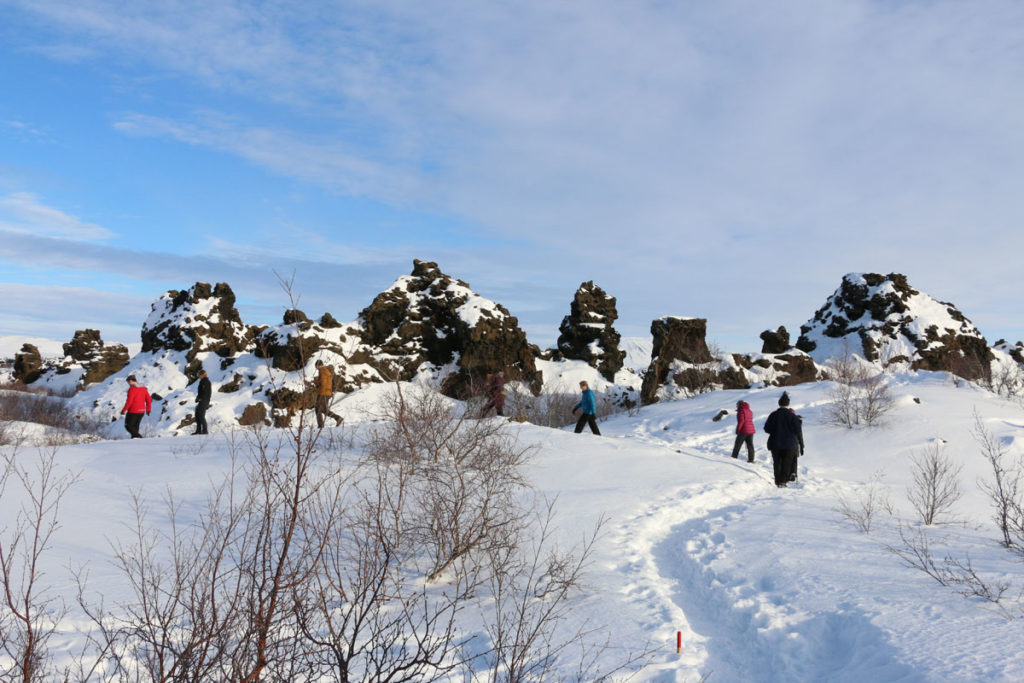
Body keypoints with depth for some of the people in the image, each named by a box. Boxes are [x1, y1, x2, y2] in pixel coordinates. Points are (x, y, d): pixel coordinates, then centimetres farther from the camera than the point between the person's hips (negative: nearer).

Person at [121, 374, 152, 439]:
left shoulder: (131, 389, -14)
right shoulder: (143, 388, 8)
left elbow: (129, 401, -20)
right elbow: (149, 400, 10)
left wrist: (123, 410, -11)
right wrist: (148, 409, 18)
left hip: (133, 411, -7)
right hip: (141, 411, 7)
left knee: (128, 426, 4)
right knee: (135, 426, 18)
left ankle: (138, 436, -12)